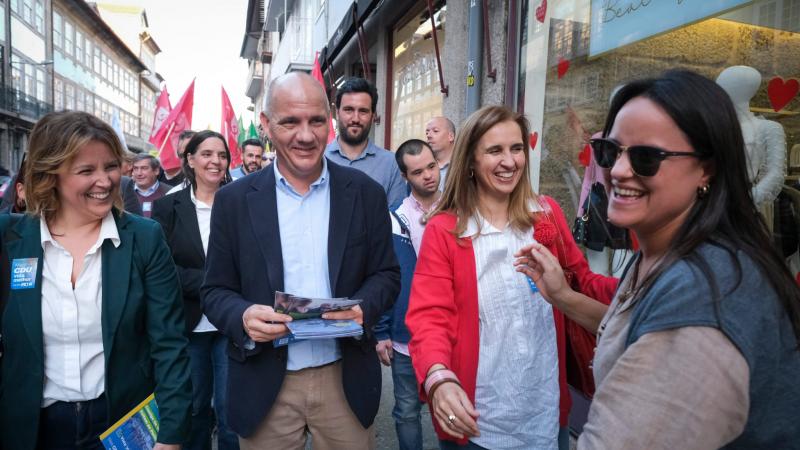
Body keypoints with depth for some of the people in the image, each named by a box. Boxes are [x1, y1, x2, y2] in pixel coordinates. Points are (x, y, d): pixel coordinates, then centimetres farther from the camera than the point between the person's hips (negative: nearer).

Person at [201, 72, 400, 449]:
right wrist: (244, 317, -20)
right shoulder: (234, 200, -2)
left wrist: (363, 308, -18)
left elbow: (386, 274, 3)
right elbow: (215, 290, 1)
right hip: (264, 385, 0)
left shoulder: (365, 193, -2)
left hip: (345, 379, 1)